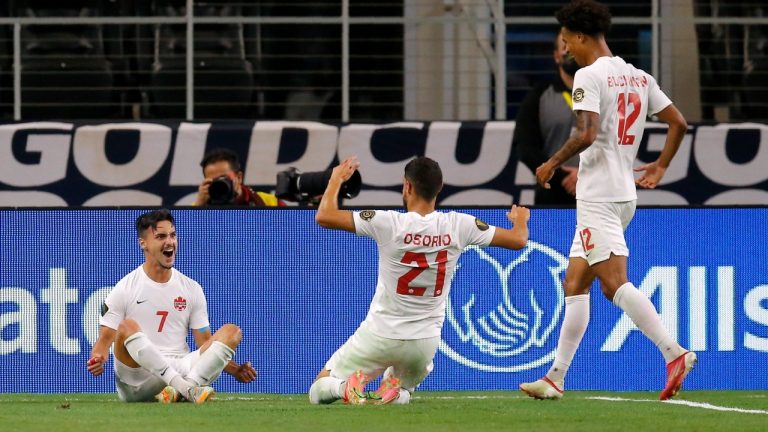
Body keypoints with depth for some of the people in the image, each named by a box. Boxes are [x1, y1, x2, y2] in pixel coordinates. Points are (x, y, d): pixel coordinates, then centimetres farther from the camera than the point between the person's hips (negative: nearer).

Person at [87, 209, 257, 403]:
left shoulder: (192, 288, 16)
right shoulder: (125, 289, 5)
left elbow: (205, 343, 14)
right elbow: (105, 338, 2)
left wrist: (235, 370, -2)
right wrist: (97, 360, -22)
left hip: (181, 370, 4)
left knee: (231, 331, -12)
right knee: (127, 327, -30)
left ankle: (179, 390, -33)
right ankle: (185, 387, -41)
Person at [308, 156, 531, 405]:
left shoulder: (389, 224, -17)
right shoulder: (458, 226, -10)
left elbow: (324, 217, -14)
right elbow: (518, 240, -1)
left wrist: (337, 179, 4)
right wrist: (520, 219, 24)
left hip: (380, 335, -2)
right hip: (425, 343, 2)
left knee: (318, 391, 14)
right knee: (403, 391, 33)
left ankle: (345, 386, -20)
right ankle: (398, 391, -4)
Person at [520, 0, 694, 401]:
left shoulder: (589, 76, -11)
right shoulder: (639, 77, 13)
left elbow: (586, 133, -22)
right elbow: (678, 122, 15)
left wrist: (552, 164, -7)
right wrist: (660, 166, 26)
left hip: (598, 197, -9)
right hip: (625, 192, 9)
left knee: (614, 282, -15)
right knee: (575, 285, 13)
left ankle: (674, 352, -28)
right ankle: (556, 376, 15)